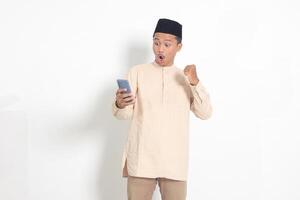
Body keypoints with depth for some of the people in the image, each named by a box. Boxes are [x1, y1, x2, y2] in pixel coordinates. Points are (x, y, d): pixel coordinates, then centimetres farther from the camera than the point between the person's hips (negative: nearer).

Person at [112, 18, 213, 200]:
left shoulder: (186, 78, 13)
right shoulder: (137, 72, 7)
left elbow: (205, 113, 1)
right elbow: (125, 114, -2)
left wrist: (195, 82, -13)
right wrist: (120, 104, -26)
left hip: (174, 162, 2)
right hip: (141, 159, -1)